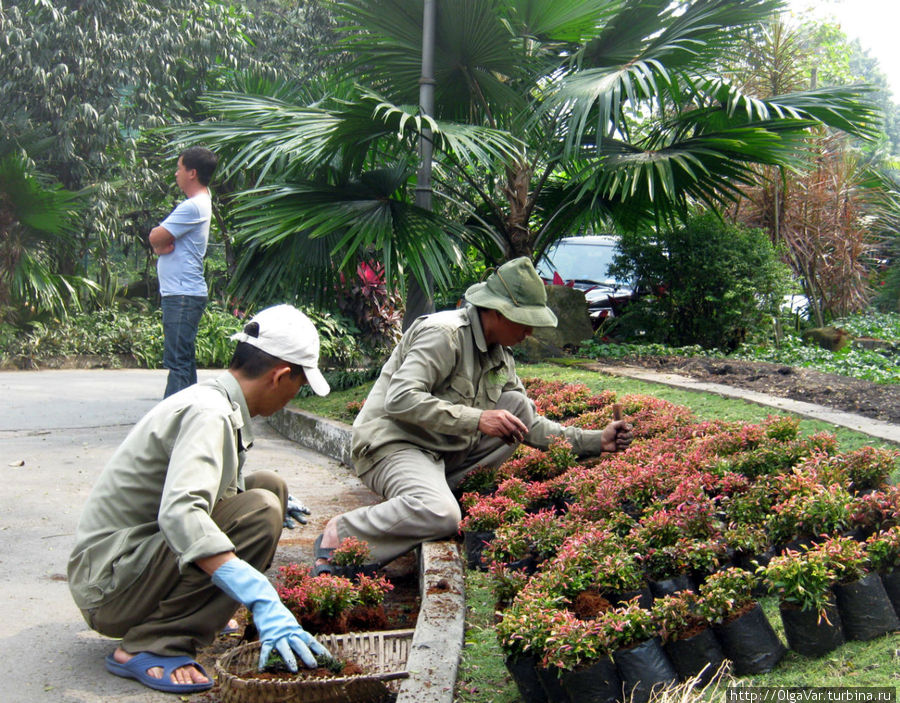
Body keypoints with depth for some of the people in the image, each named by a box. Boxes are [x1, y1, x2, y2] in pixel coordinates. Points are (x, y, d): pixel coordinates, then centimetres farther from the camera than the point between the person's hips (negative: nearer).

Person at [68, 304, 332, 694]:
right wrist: (263, 601, -44)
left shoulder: (212, 400, 9)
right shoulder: (208, 413, -21)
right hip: (109, 588, -9)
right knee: (258, 510, -26)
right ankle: (149, 648, -19)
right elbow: (179, 513, -38)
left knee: (269, 485, 7)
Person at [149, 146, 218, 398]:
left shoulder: (193, 207, -14)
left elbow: (155, 237, -17)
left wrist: (159, 240, 4)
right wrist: (161, 243, -5)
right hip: (182, 294, 10)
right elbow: (157, 237, 17)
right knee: (184, 360, 13)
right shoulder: (201, 202, 18)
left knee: (177, 361, -11)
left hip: (183, 295, -10)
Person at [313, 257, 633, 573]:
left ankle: (438, 488, -5)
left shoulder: (501, 356, 12)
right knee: (440, 516, -36)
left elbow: (527, 424, 16)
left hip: (444, 450, 9)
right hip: (390, 443, -9)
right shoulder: (444, 334, -16)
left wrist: (595, 441, 7)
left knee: (518, 404, -2)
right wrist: (476, 419, -29)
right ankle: (340, 536, -15)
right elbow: (400, 399, -27)